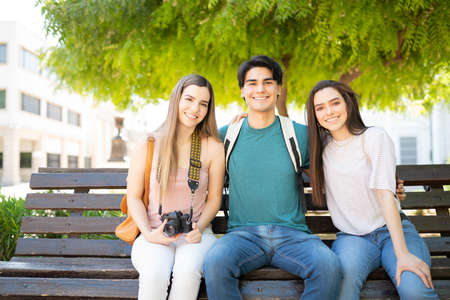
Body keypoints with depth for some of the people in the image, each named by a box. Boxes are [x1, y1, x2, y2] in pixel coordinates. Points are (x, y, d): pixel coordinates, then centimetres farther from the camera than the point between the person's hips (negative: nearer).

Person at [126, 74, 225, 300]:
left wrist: (199, 228, -10)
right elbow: (133, 197, 4)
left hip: (195, 234, 0)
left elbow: (214, 199, 7)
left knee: (187, 272, -33)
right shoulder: (148, 146, 1)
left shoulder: (213, 148, 1)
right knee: (155, 274, -33)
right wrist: (148, 233, -10)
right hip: (154, 235, 0)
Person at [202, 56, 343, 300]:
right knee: (215, 261, -33)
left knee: (329, 266, -30)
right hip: (243, 233, 0)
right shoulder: (226, 135, 9)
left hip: (292, 233, 1)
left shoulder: (301, 134, 7)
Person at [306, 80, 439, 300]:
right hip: (352, 237, 2)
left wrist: (403, 254, -23)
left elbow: (384, 193, -15)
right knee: (341, 281, -34)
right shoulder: (322, 145, 9)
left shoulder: (375, 137, -4)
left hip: (393, 231, -1)